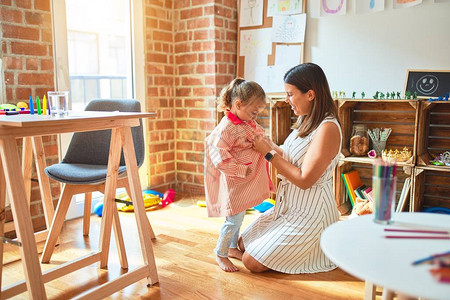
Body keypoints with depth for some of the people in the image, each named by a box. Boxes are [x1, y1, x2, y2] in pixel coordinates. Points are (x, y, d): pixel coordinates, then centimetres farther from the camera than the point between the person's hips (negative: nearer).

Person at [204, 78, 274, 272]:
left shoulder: (249, 123, 7)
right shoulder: (227, 127, -22)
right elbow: (219, 156, -26)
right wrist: (241, 170, -22)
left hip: (247, 181, 9)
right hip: (234, 182, -9)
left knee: (238, 216, 20)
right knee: (234, 219, -3)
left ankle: (232, 247, 37)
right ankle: (220, 254, 15)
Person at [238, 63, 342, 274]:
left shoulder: (328, 129, -23)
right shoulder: (305, 121, 7)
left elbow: (304, 180, -25)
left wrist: (269, 153, -19)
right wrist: (266, 143, 4)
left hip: (310, 213, -10)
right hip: (289, 205, 10)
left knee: (252, 262, -7)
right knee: (243, 244, 14)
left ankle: (319, 248, 8)